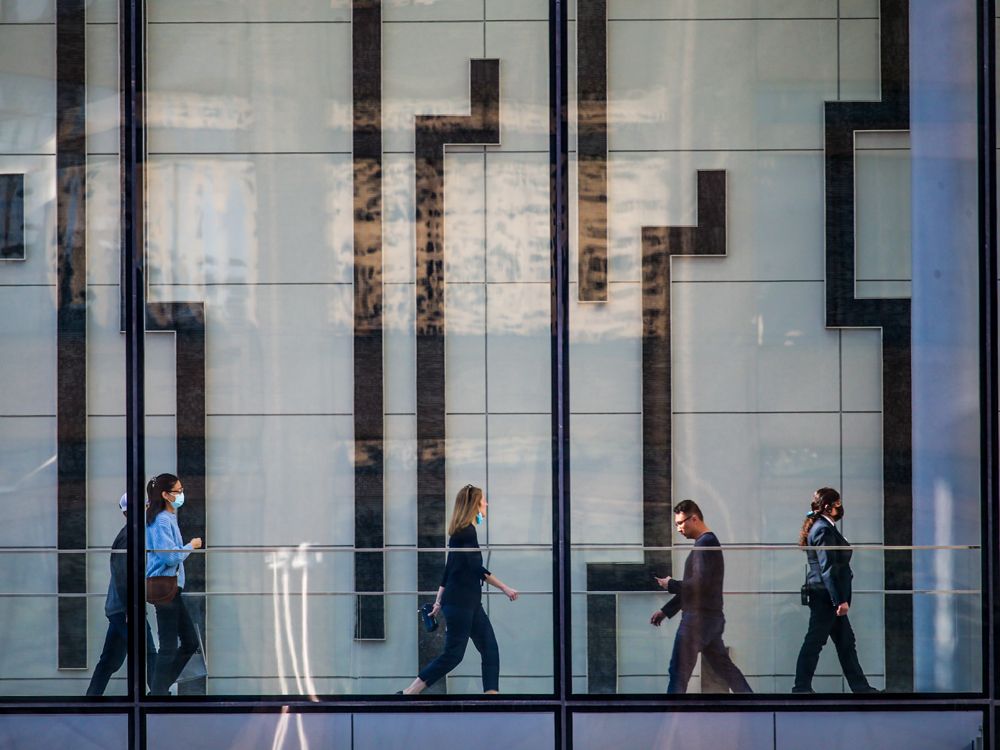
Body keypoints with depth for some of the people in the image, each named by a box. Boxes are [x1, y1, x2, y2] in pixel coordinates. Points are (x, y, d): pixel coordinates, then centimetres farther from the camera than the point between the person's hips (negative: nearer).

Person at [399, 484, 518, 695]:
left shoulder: (465, 532, 16)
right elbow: (477, 568, -19)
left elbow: (450, 568, 18)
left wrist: (439, 601, 20)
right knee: (453, 654, -6)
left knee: (490, 649, 4)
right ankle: (406, 694, -2)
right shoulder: (466, 532, -13)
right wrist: (505, 588, -19)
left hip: (469, 603, 10)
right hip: (459, 603, -10)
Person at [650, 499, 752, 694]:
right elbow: (692, 587, 22)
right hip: (710, 617, 10)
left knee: (679, 671, -7)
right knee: (724, 667, 13)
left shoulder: (705, 543, -13)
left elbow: (699, 584, -22)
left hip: (699, 618, -10)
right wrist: (665, 610, 20)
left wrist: (671, 585, -9)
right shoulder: (707, 542, 18)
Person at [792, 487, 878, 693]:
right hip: (825, 595, -11)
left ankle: (860, 686, 18)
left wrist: (840, 599, 21)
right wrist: (839, 600, -23)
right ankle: (802, 687, 1)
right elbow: (828, 569, -22)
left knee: (846, 641, 13)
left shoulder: (822, 527, 15)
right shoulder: (824, 530, -17)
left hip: (827, 596, 11)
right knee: (814, 641, -4)